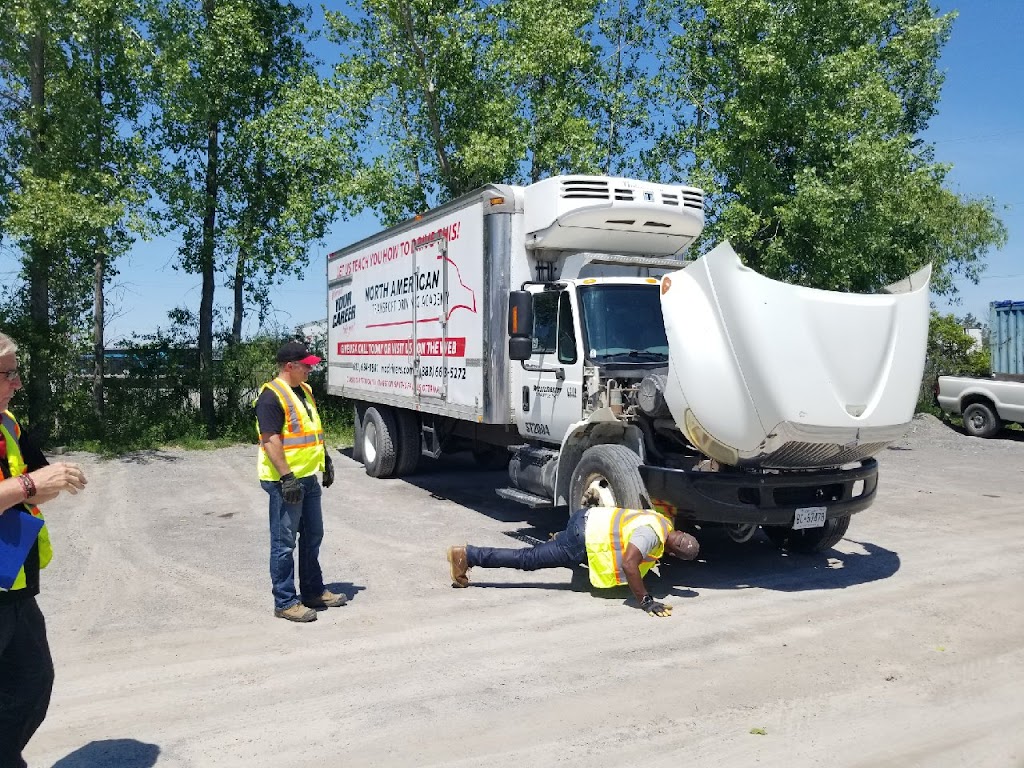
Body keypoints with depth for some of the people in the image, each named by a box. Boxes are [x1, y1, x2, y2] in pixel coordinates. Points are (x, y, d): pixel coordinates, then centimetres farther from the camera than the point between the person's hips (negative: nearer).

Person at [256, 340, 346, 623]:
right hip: (286, 482, -10)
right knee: (284, 543, 1)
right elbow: (271, 440, -22)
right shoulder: (272, 396, -16)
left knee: (312, 536, 18)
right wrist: (287, 477, -26)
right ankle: (285, 602, 11)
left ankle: (314, 591, 32)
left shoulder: (304, 391, 13)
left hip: (309, 477, 10)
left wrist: (326, 461, 22)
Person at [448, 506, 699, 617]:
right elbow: (628, 564, -33)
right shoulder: (651, 534, -23)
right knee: (527, 559, -1)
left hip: (588, 518, 8)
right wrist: (645, 601, -29)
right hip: (583, 541, -8)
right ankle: (467, 555, 2)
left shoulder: (663, 522, 5)